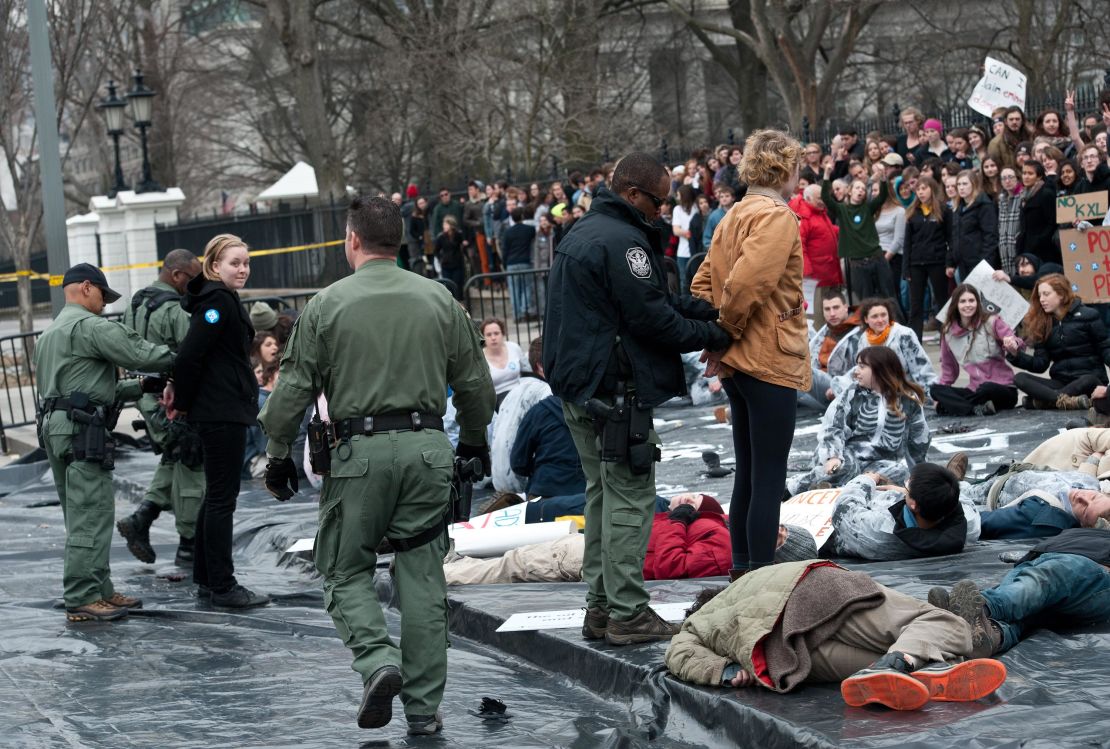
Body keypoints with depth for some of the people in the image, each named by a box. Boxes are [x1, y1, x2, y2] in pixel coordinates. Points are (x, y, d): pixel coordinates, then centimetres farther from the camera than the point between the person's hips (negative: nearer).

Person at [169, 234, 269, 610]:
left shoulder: (222, 299, 16)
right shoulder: (218, 300, -15)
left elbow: (191, 355, 21)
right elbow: (189, 354, -21)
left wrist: (181, 397, 15)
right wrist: (183, 403, -10)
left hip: (225, 412, 11)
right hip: (223, 414, -11)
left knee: (216, 497, 15)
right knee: (222, 499, -6)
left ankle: (206, 579, 22)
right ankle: (223, 587, -3)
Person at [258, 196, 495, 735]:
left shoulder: (328, 305, -2)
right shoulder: (438, 300, 6)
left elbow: (293, 389, -2)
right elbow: (474, 381, 12)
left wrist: (278, 454, 10)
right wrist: (473, 439, 28)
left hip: (360, 452, -3)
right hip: (428, 448, 3)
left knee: (345, 570, 10)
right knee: (422, 576, 8)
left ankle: (378, 660, -13)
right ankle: (423, 706, 9)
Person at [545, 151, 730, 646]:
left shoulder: (581, 234, 17)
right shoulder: (622, 241, -17)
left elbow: (654, 300, 18)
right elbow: (651, 317, -17)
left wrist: (707, 310, 7)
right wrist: (711, 335, -5)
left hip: (577, 387, 10)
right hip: (613, 390, -10)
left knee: (602, 493, 16)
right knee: (630, 497, -5)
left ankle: (599, 607, 20)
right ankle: (627, 614, -4)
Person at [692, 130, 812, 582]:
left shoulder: (735, 217, 13)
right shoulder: (778, 217, -14)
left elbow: (703, 283, 14)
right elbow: (746, 282, -26)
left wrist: (719, 335, 8)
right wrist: (729, 329, -11)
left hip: (738, 363, 9)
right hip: (772, 362, -9)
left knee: (747, 474, 16)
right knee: (769, 480, -4)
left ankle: (742, 571, 23)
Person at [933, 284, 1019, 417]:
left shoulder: (992, 322, -5)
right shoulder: (948, 332, 5)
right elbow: (949, 367, 17)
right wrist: (942, 397, 8)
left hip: (1003, 390, -5)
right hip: (975, 390, 5)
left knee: (987, 388, -39)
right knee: (934, 390, -19)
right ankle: (978, 409, -36)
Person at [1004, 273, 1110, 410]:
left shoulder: (1087, 316, -1)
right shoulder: (1043, 324, 10)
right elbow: (1040, 364, 6)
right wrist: (1016, 354, -10)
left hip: (1090, 380, -4)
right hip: (1061, 383, 4)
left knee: (1088, 380, -39)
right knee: (1019, 378, -21)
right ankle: (1067, 401, -41)